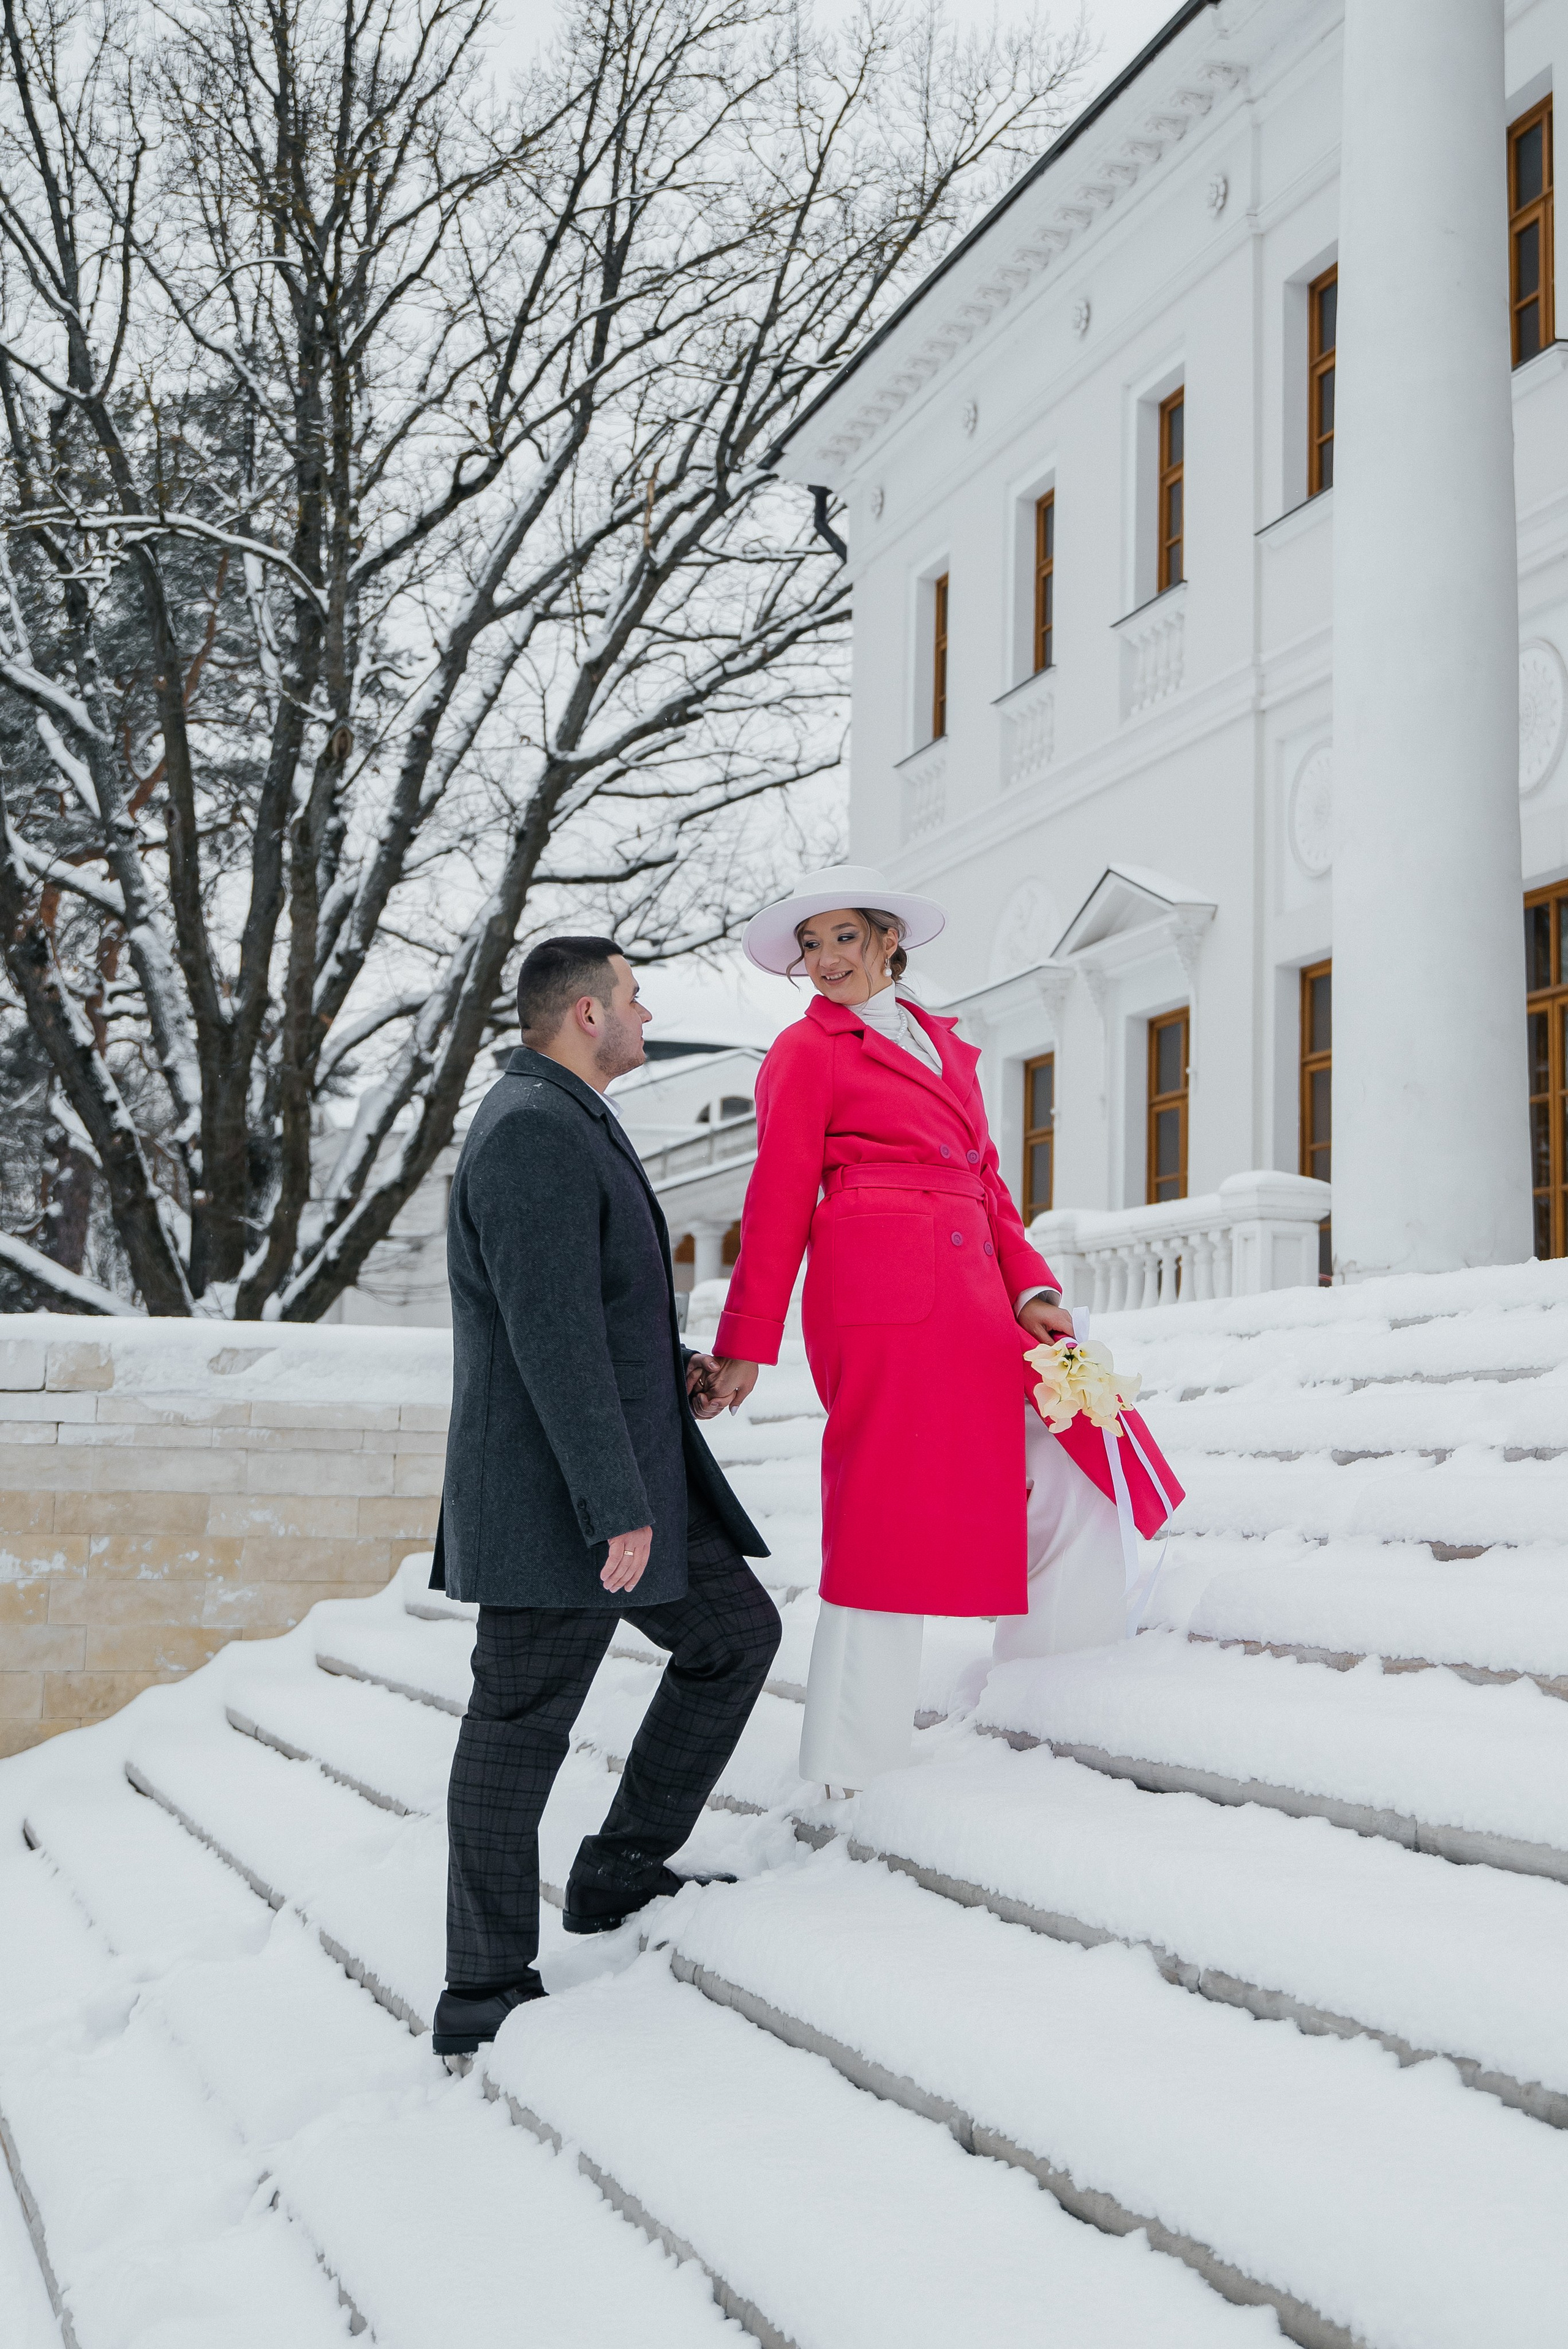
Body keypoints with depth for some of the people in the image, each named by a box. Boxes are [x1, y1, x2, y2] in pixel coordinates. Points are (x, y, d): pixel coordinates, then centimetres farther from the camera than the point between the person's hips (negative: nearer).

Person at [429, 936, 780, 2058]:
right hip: (557, 1494, -11)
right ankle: (483, 1997, 11)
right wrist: (617, 1507, -24)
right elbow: (551, 1334, -24)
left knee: (737, 1633, 16)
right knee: (522, 1730, -1)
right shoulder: (535, 1130, -17)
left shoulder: (567, 1124, 18)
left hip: (627, 1477, 11)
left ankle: (620, 1872, 23)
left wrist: (674, 1364, 10)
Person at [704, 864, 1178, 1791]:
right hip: (883, 1293, -7)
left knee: (1070, 1472, 4)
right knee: (890, 1518, -5)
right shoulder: (808, 1050, 4)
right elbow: (779, 1202, 0)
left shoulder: (943, 1042, 23)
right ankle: (850, 1773, 7)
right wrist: (745, 1346, -3)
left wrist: (1030, 1289, 6)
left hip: (970, 1297, 7)